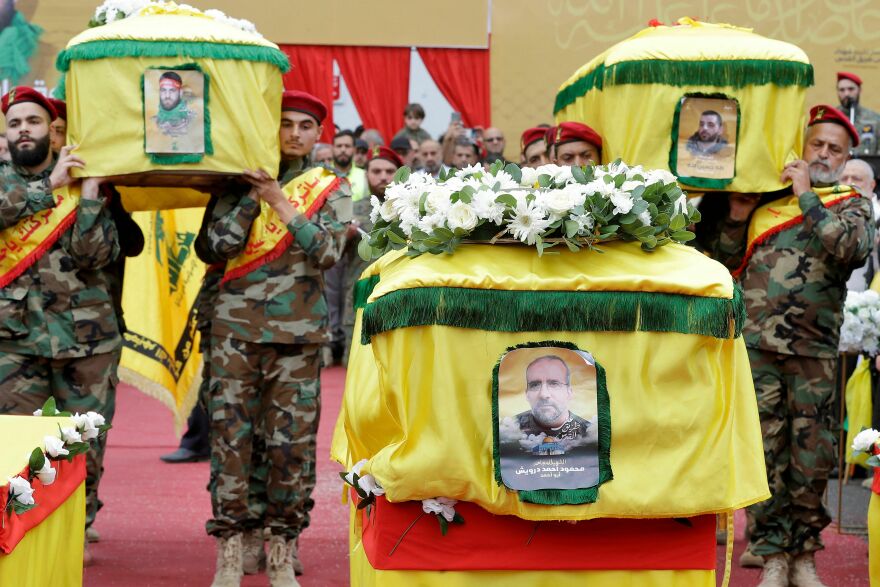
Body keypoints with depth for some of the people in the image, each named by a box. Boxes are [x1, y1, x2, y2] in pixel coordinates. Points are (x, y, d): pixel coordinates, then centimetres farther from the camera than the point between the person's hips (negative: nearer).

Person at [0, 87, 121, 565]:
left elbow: (96, 255, -9)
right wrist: (49, 185, -15)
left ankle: (78, 530, 19)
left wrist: (89, 193, -16)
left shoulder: (85, 179, 4)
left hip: (85, 334, 0)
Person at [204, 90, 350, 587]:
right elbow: (221, 242, -6)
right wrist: (253, 190, -8)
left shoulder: (332, 189, 7)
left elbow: (328, 252, -9)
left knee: (292, 440, -1)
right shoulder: (243, 181, 8)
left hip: (298, 331, 0)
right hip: (237, 324, 0)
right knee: (231, 433, -3)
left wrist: (279, 201, -12)